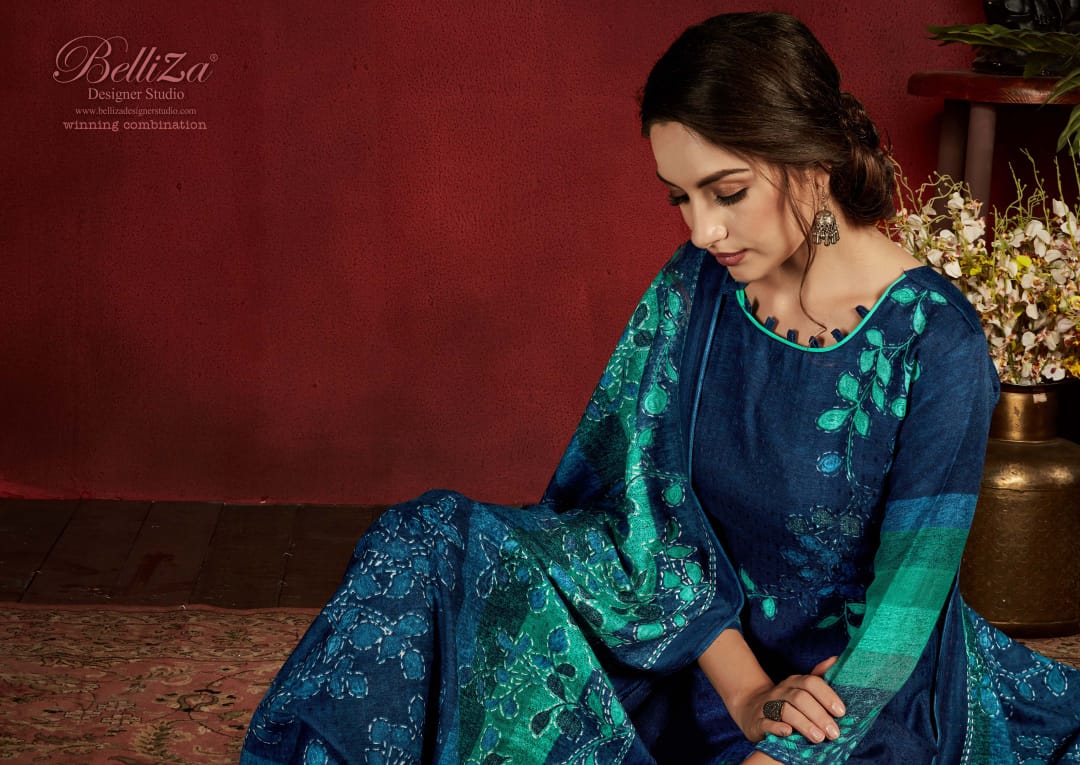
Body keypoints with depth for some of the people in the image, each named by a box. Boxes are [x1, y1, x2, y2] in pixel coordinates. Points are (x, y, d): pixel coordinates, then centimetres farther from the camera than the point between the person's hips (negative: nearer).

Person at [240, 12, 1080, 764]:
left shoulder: (934, 343, -20)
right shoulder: (695, 287, -6)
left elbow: (903, 605, -21)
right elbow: (654, 510, -6)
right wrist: (745, 692, -18)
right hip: (701, 637, 5)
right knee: (437, 547, -11)